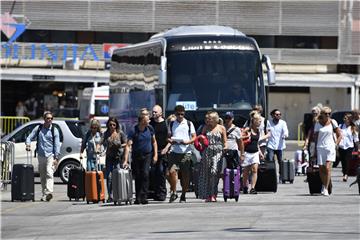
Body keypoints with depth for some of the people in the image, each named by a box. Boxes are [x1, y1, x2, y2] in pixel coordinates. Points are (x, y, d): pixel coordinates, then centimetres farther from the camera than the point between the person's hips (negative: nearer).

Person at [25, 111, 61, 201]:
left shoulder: (54, 130, 2)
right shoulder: (38, 128, 8)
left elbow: (57, 145, -1)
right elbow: (30, 137, 12)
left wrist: (56, 158, -8)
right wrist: (28, 144, -12)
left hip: (50, 155, -3)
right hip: (41, 156, 3)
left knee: (49, 174, -19)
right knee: (42, 176, 7)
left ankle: (49, 192, -32)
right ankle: (44, 194, 15)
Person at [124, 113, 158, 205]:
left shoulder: (150, 129, -2)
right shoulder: (133, 131, -14)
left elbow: (154, 142, 12)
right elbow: (128, 146, -18)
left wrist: (155, 155, 5)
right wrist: (126, 160, -26)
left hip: (147, 155, 1)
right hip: (136, 156, -1)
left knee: (145, 174, -15)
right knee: (137, 177, 5)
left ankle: (143, 197, -17)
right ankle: (138, 198, 15)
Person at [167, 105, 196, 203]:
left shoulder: (189, 124, 7)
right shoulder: (172, 124, 12)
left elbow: (194, 137, 5)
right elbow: (168, 137, 16)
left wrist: (188, 142, -14)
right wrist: (170, 141, -7)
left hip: (186, 152, -1)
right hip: (174, 151, 1)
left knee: (185, 175, 2)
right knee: (171, 171, -17)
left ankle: (183, 195, 15)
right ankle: (173, 192, -1)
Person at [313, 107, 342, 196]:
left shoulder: (333, 122, 3)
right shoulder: (318, 124, 7)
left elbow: (339, 136, 8)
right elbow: (316, 138, 11)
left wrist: (335, 145, -3)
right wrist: (315, 151, 8)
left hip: (330, 148, -2)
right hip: (320, 148, 2)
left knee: (327, 168, -14)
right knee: (321, 169, 3)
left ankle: (326, 189, -14)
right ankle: (324, 185, 27)